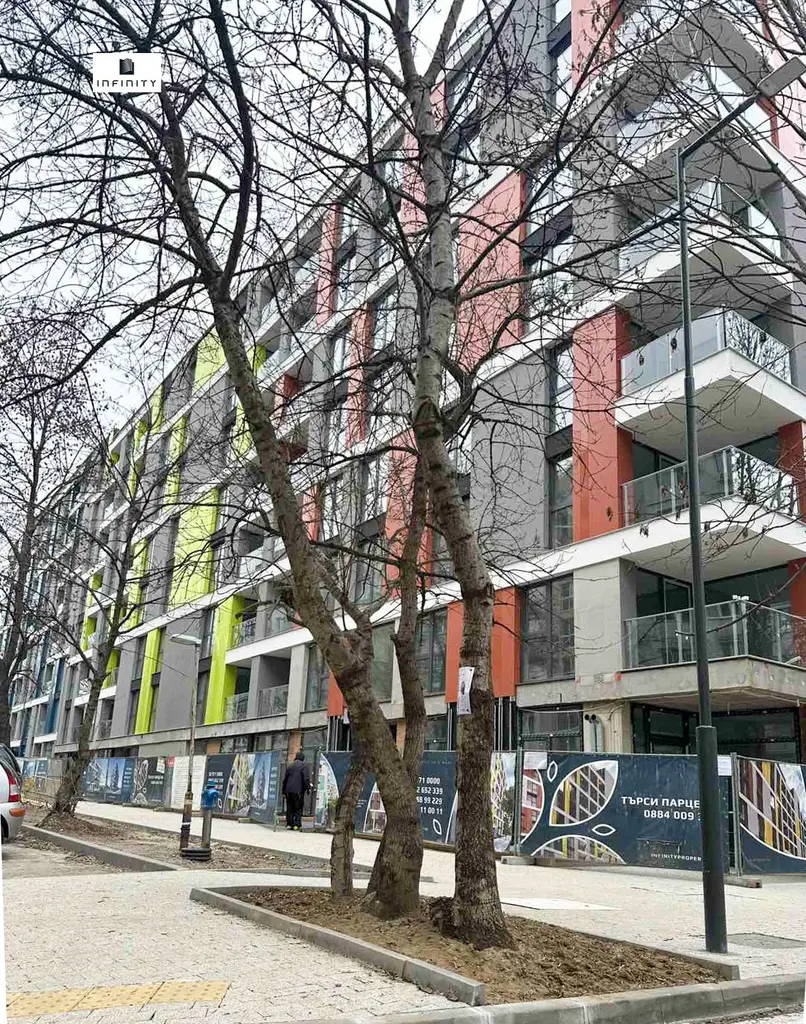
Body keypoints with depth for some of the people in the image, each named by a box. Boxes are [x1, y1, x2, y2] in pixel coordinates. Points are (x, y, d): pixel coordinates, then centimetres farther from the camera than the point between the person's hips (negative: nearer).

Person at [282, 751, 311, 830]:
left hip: (289, 790, 5)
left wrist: (284, 790, 21)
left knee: (289, 808, 12)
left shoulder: (290, 765, 13)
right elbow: (306, 778, -12)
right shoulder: (304, 765, -3)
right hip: (298, 791, -5)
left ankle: (289, 824, 11)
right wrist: (308, 788, -7)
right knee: (298, 808, 0)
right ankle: (297, 824, -6)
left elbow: (285, 779, 16)